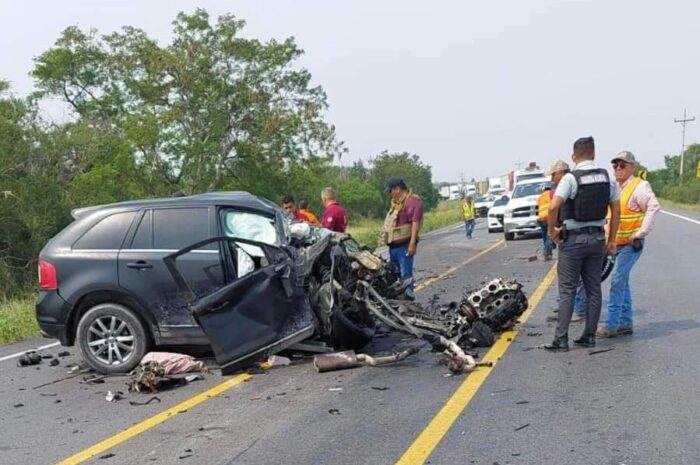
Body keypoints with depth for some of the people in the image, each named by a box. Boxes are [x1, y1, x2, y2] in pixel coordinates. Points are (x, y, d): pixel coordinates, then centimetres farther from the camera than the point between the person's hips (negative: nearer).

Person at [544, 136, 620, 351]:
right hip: (597, 237, 5)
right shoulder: (607, 177, 4)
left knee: (567, 290, -1)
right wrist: (611, 240, 12)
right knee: (594, 289, 11)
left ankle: (561, 339, -1)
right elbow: (616, 211, 6)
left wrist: (551, 231, -10)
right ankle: (589, 336, 15)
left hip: (573, 238, -5)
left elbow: (554, 206, -25)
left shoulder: (571, 178, -13)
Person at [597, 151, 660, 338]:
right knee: (622, 283, 12)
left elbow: (654, 207, -23)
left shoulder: (639, 186, -11)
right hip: (617, 244, 8)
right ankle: (625, 324, 20)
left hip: (631, 244, -8)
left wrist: (641, 233, -23)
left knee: (617, 282, -12)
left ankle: (611, 324, -10)